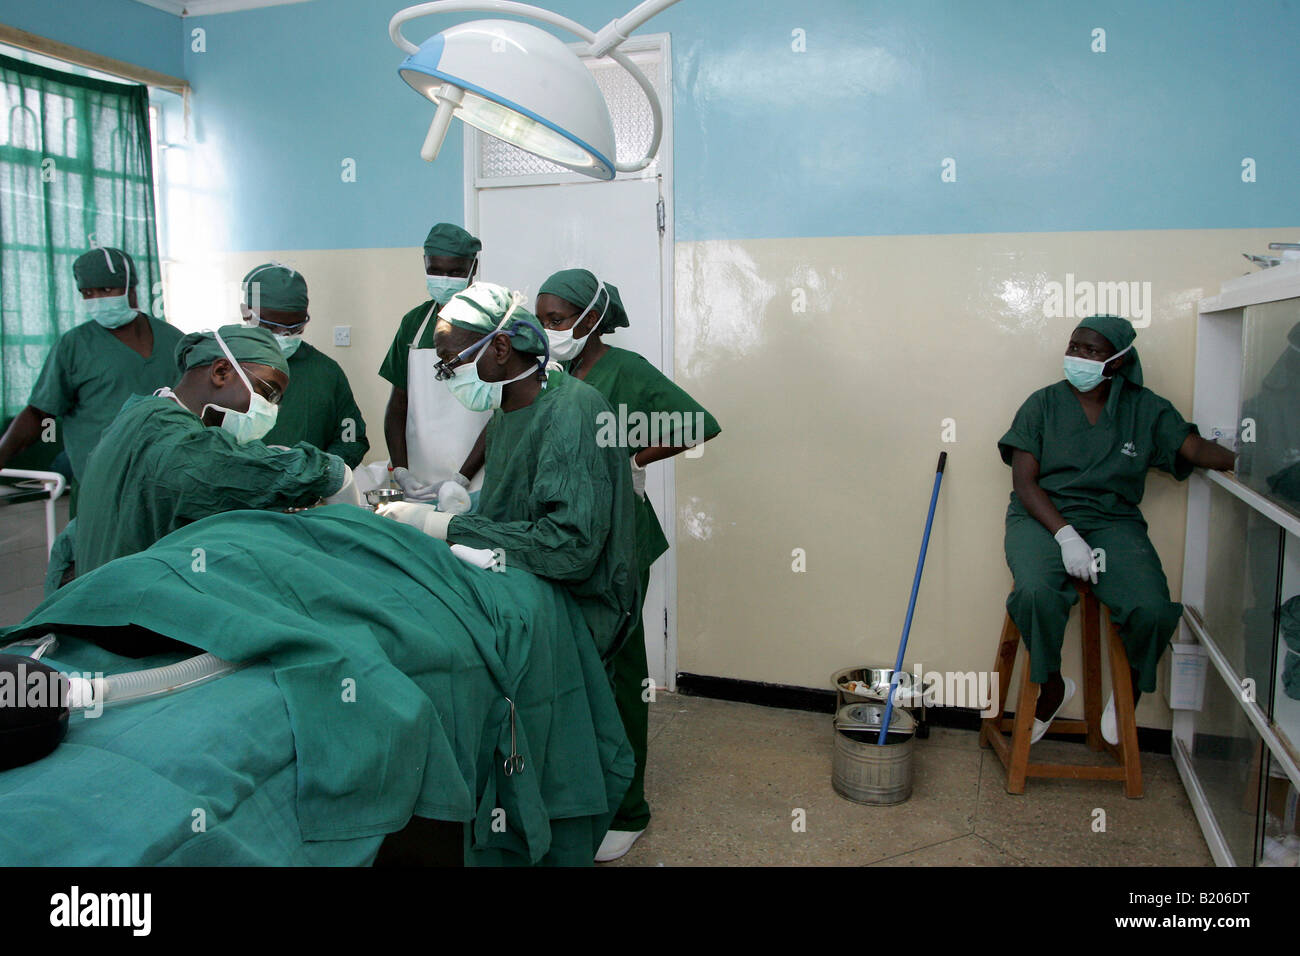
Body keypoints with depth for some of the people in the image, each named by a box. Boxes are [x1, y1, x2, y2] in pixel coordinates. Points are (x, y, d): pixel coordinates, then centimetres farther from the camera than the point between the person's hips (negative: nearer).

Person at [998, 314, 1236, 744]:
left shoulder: (1145, 409, 10)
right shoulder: (1043, 403, 4)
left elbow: (1198, 449, -3)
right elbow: (1025, 482, -3)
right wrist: (1065, 534, -18)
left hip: (1112, 520, 2)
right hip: (1043, 516, -1)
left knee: (1153, 610, -25)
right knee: (1035, 592, -34)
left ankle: (1130, 689, 10)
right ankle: (1052, 687, -4)